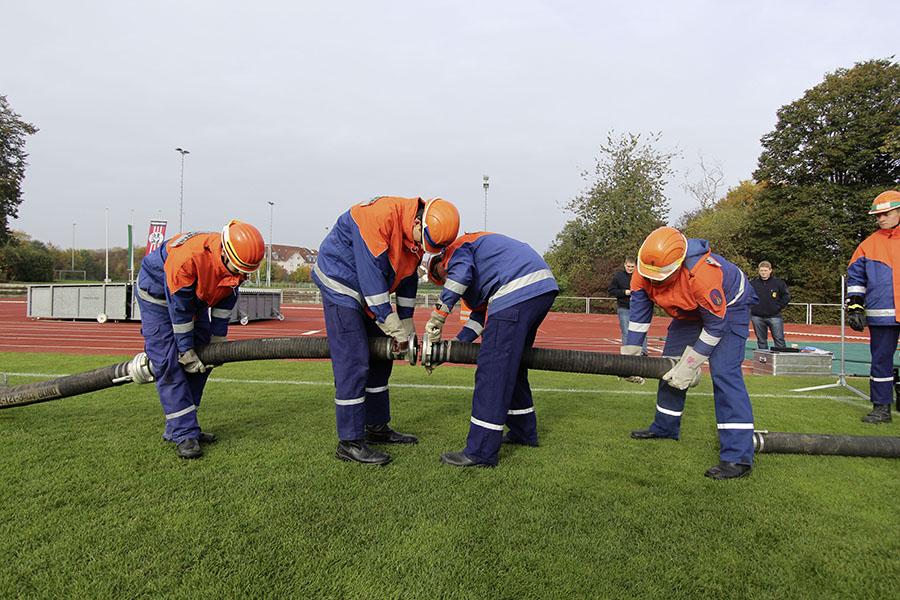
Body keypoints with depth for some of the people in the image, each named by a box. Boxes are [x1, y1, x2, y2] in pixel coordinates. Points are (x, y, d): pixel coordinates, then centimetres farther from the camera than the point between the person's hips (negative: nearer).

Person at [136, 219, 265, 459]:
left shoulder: (237, 263, -21)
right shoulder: (188, 257, -41)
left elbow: (225, 301, -7)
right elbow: (178, 307, -31)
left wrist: (217, 341, -4)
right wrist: (186, 351, -23)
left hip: (195, 297, 7)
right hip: (158, 293, -7)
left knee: (202, 360, 4)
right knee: (168, 363, -15)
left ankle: (178, 426, 14)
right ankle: (183, 434, -12)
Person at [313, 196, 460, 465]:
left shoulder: (416, 234, -2)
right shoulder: (380, 216, -29)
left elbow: (408, 279, 9)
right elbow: (371, 276, -29)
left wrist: (407, 328, 9)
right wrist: (397, 332, -23)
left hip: (367, 291, 9)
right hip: (340, 284, -9)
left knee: (379, 359, 13)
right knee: (353, 363, -12)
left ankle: (377, 427, 25)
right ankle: (349, 442, -4)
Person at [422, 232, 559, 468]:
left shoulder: (456, 248, 10)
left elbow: (460, 273, -16)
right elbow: (482, 312, 29)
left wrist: (437, 317, -12)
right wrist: (456, 343, 22)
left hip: (518, 292, -10)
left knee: (492, 371, -9)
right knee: (513, 366, 22)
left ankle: (481, 452, -7)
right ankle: (524, 432, 35)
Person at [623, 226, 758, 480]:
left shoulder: (701, 274, -42)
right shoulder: (645, 270, -23)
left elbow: (716, 324, -31)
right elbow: (639, 312, -11)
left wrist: (690, 364, -27)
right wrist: (630, 353, -13)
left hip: (729, 306, -7)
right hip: (690, 312, 7)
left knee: (724, 373, -21)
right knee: (670, 366, 11)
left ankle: (738, 457, -22)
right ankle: (665, 427, 30)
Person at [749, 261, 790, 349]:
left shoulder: (778, 283, 0)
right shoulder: (753, 283, 1)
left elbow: (787, 296, 7)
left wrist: (779, 307, -1)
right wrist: (751, 306, 3)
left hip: (774, 316, -1)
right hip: (757, 317, 1)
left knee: (779, 339, -1)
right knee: (761, 340, 9)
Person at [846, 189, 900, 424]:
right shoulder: (868, 244, 7)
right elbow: (855, 278, 9)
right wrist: (854, 307, 0)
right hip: (881, 315, 1)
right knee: (881, 360, 6)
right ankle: (881, 408, 14)